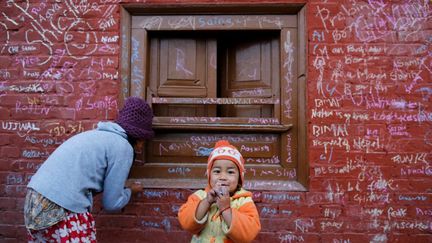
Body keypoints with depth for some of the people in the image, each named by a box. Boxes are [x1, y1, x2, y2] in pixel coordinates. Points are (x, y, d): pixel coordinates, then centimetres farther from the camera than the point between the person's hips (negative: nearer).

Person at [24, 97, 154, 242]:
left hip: (34, 198, 9)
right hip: (61, 209, -9)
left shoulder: (99, 134, 18)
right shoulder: (123, 147, -5)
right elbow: (111, 203, -3)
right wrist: (130, 191, 17)